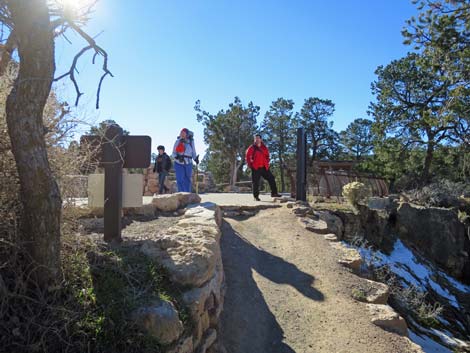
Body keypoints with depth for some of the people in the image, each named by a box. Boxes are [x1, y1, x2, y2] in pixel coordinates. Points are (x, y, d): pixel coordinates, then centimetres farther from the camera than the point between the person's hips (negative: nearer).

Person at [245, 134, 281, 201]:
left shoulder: (264, 148, 10)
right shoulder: (252, 148, -3)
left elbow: (267, 156, 22)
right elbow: (247, 157, -2)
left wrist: (267, 163, 11)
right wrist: (250, 164, -5)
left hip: (264, 167, 4)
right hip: (255, 168, -4)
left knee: (271, 178, 2)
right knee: (256, 182, -1)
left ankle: (274, 193, 11)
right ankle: (256, 196, 8)